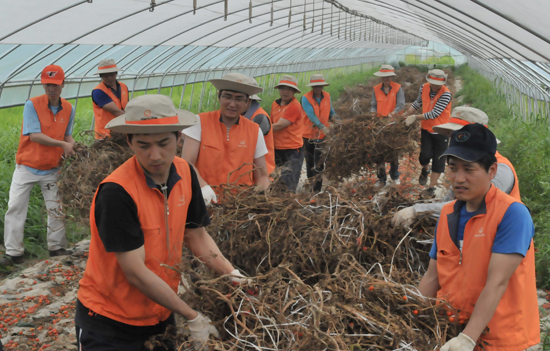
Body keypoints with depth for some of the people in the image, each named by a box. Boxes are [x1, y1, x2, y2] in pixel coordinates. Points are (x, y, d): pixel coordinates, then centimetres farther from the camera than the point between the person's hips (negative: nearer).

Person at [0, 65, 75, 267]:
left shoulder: (68, 109, 0)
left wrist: (73, 147, -11)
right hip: (27, 167, -3)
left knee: (56, 209, 7)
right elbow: (34, 136, -20)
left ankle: (56, 247, 23)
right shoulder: (32, 105, -13)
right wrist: (63, 145, -24)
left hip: (52, 170, 3)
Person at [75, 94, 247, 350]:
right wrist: (193, 317, -19)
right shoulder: (117, 192, -26)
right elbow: (136, 272, -24)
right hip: (109, 322, -5)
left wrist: (235, 277, -9)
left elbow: (197, 236, 4)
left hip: (161, 314, 6)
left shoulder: (185, 173, -7)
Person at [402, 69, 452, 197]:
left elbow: (434, 113, -25)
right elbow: (418, 102, 17)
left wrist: (415, 117, -25)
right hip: (426, 129, 3)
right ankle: (425, 170, 26)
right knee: (425, 156, -10)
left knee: (438, 161, 4)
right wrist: (406, 114, 12)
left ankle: (431, 187, 17)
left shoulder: (446, 94, -20)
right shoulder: (424, 88, -3)